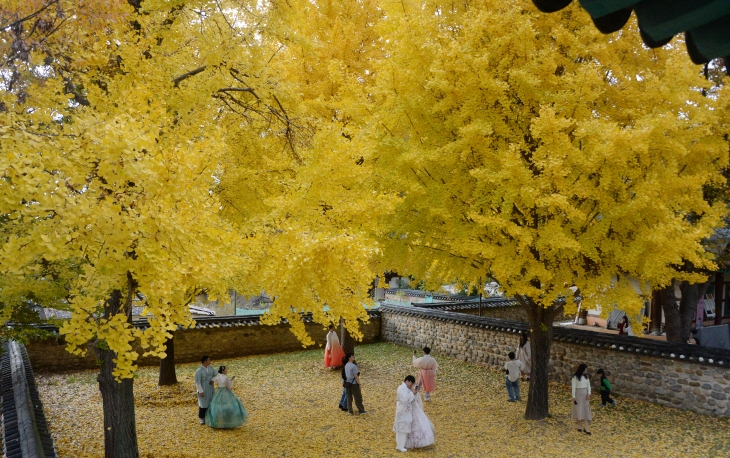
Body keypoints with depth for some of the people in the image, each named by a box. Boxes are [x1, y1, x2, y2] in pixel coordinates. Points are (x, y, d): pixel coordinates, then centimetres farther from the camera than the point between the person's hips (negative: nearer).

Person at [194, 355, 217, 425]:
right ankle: (202, 418, 20)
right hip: (203, 391, -5)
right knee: (203, 404, 2)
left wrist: (213, 380, -11)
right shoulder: (199, 371, -18)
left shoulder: (210, 368, 0)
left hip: (211, 389, 5)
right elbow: (197, 382, -16)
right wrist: (200, 391, -17)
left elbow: (217, 375, 9)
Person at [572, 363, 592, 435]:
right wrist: (573, 397, -13)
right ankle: (579, 427, 12)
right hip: (578, 394, -5)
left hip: (585, 394, 5)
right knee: (578, 410, 0)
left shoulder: (586, 376, 6)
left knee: (586, 410, -2)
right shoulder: (575, 377, -10)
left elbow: (588, 385, 6)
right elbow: (573, 387, -10)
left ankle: (586, 428, -4)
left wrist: (589, 394, -8)